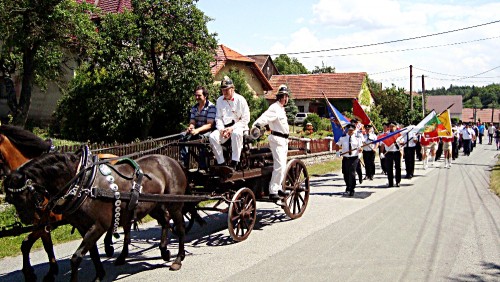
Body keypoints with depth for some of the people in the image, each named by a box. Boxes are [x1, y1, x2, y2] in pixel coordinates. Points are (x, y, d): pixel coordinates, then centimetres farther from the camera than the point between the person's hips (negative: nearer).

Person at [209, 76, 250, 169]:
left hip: (238, 126, -4)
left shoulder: (240, 100, -3)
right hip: (225, 127, 4)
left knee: (236, 133, -40)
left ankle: (234, 163, -33)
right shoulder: (219, 100, 10)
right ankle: (221, 163, -18)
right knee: (213, 137, -25)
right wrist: (221, 129, -8)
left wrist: (232, 128, -17)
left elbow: (246, 119, -6)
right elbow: (218, 117, 13)